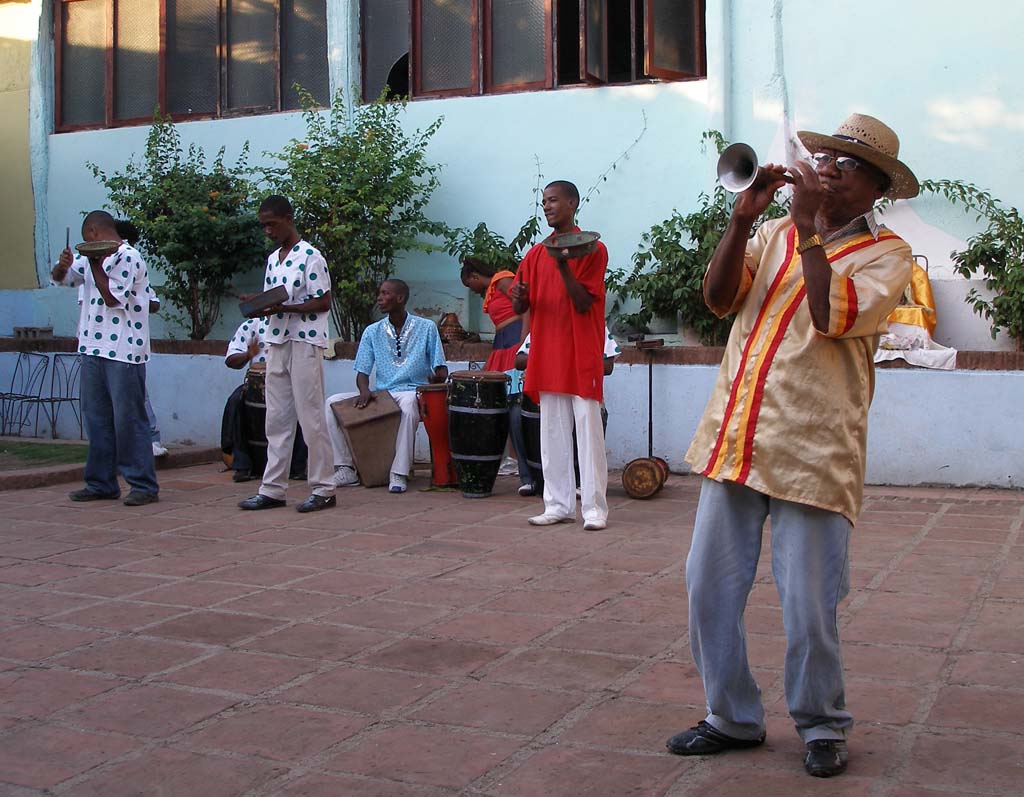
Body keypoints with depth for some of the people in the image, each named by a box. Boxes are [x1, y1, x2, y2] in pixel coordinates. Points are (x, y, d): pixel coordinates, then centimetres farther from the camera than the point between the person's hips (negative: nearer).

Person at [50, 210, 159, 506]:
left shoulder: (128, 257, -8)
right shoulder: (92, 258, 18)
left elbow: (112, 297, -15)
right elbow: (61, 277, 22)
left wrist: (95, 265, -8)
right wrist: (62, 264, -1)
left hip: (123, 352, -9)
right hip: (93, 349, 9)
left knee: (129, 419, -7)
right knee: (96, 418, 10)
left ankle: (144, 485, -3)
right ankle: (101, 483, 18)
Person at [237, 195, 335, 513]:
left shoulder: (310, 256, -7)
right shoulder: (272, 259, 16)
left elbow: (323, 302, -10)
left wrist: (282, 307, -19)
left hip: (305, 342, -7)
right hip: (276, 342, 8)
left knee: (310, 417, -5)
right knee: (276, 418, 7)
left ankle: (323, 489, 2)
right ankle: (272, 489, 11)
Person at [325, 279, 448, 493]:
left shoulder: (426, 328, 2)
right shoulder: (372, 331, 9)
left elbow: (441, 370, 2)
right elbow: (362, 372, 6)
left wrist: (439, 376, -23)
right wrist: (364, 390, -17)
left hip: (413, 391, -4)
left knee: (408, 404, -41)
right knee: (331, 402, -15)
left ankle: (399, 473, -34)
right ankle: (346, 468, -13)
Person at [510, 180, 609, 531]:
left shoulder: (592, 249, -2)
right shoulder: (535, 254, 14)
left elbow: (583, 303, -9)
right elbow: (520, 307, 13)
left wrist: (563, 266, -21)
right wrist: (519, 297, -11)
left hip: (581, 355, -5)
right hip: (547, 355, 6)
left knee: (588, 430, -5)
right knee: (552, 433, 7)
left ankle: (594, 508, -1)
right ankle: (558, 504, 13)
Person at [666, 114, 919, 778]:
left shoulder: (886, 255, 2)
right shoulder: (775, 233, 16)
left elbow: (835, 316, -16)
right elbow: (719, 298, 1)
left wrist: (809, 223, -13)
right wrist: (743, 219, -8)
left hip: (813, 453, -4)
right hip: (734, 442, 5)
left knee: (809, 605, 0)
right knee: (711, 589, 7)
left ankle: (822, 727, 23)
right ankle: (733, 717, 24)